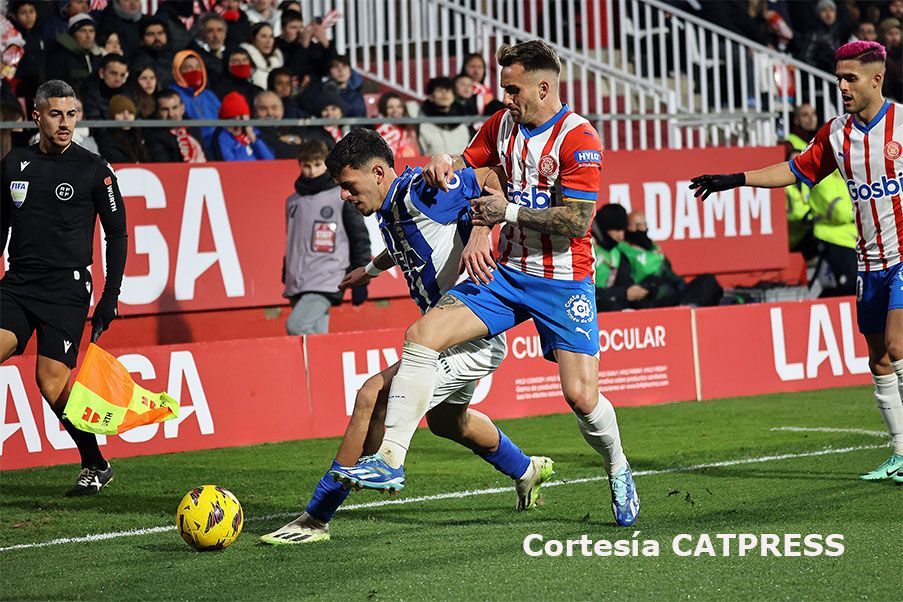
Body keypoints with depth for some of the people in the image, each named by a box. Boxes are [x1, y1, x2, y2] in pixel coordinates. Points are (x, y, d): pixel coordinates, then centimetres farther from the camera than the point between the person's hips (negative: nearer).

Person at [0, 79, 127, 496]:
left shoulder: (93, 170, -3)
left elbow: (117, 234, 2)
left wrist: (110, 297, -4)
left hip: (66, 290, -4)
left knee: (51, 380, -10)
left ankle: (96, 466, 9)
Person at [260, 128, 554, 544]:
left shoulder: (419, 193, -20)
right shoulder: (388, 209, 7)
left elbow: (494, 179, -17)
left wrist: (478, 235, -28)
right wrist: (372, 268, 38)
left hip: (472, 334, -11)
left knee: (373, 397, -20)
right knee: (445, 419, 33)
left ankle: (316, 518, -16)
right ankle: (527, 471, 56)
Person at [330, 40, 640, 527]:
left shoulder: (579, 138, -14)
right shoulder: (502, 124, 7)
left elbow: (578, 220, -19)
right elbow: (469, 168, 21)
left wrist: (510, 211, -16)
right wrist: (446, 164, -2)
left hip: (563, 282, -6)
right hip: (505, 272, 6)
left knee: (582, 397, -11)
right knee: (421, 335, -14)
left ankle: (618, 470, 22)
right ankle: (391, 457, -15)